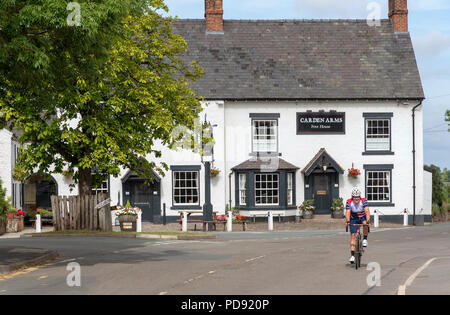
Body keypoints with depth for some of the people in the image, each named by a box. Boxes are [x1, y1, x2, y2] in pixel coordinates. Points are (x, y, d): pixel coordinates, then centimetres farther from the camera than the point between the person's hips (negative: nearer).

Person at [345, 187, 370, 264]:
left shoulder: (363, 201, -23)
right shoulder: (349, 202, -21)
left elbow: (367, 211, -33)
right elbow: (347, 213, -30)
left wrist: (368, 221, -48)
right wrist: (347, 221, -47)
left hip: (362, 217, 0)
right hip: (353, 219, 0)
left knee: (365, 224, -35)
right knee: (353, 235, -13)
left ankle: (365, 239, -11)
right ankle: (352, 255, -13)